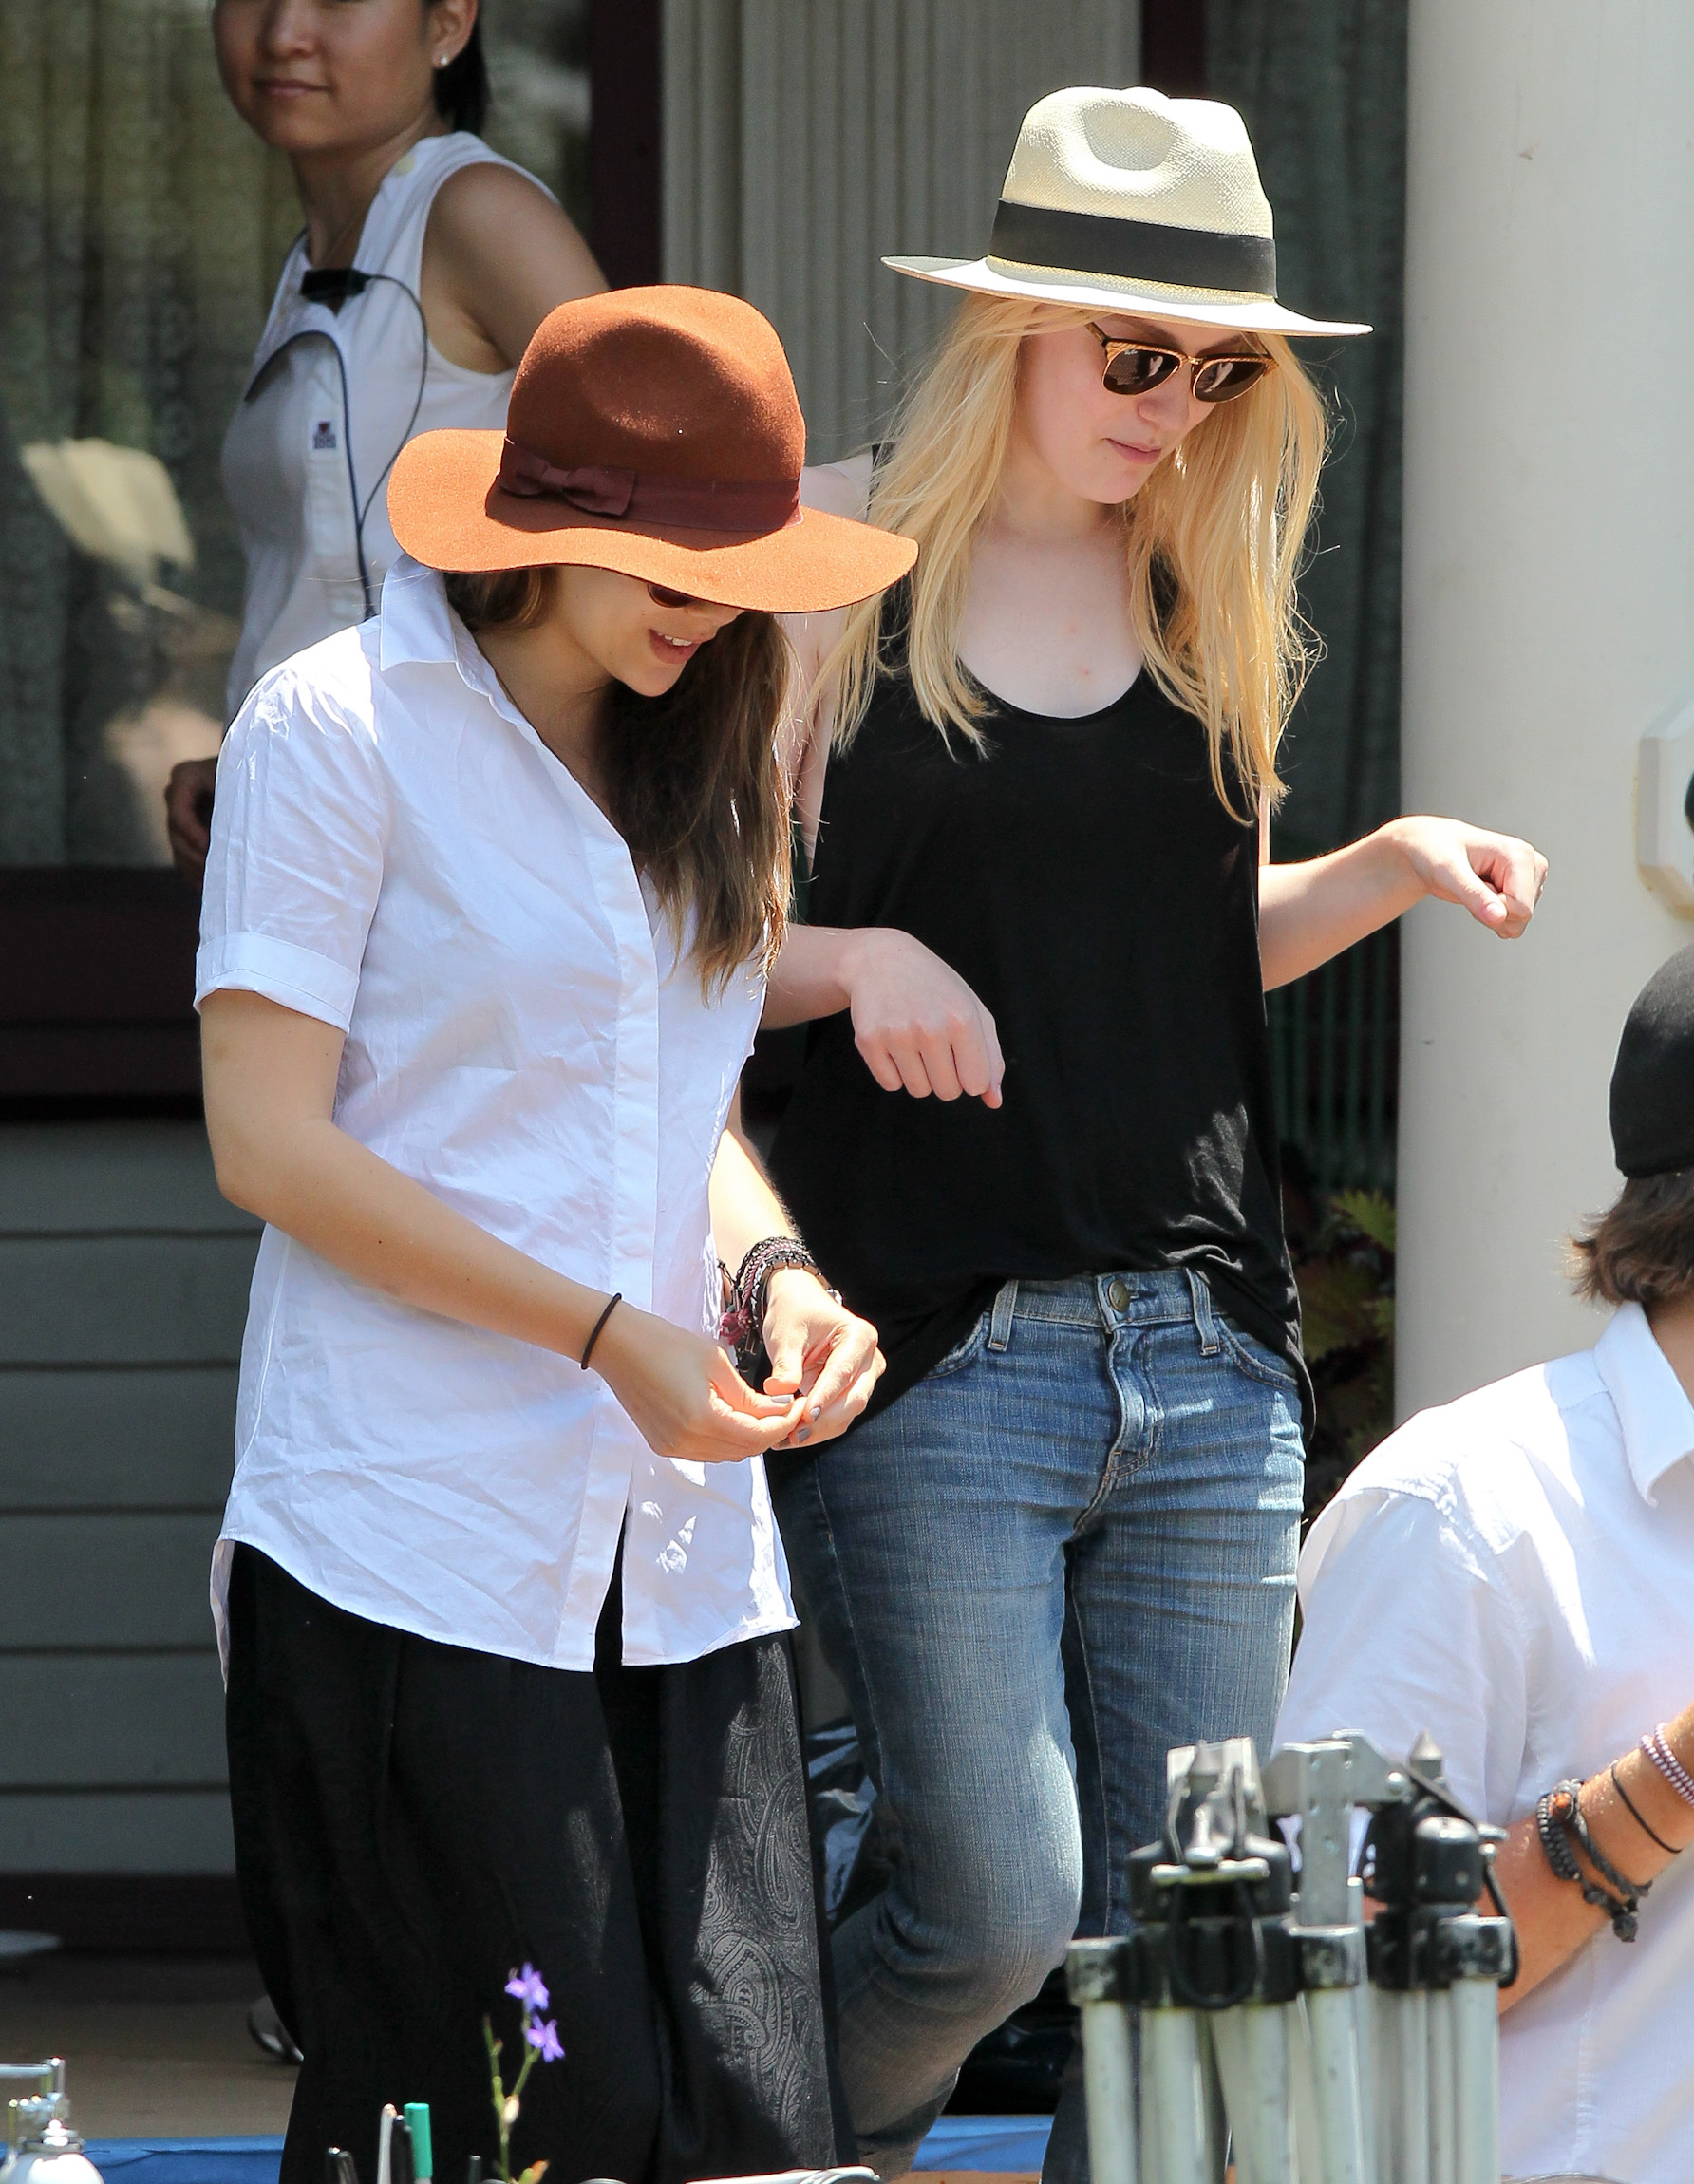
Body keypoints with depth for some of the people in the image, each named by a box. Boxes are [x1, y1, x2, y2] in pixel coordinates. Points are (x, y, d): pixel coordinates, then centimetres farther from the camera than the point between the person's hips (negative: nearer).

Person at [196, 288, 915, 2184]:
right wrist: (609, 1336, -13)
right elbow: (270, 1143, -9)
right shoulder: (341, 729, -4)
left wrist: (771, 1272, 2)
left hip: (681, 1556, 6)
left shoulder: (698, 760, 18)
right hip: (418, 1547, -6)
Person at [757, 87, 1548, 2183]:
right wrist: (855, 963, -18)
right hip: (935, 1356, -5)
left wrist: (1387, 869, 5)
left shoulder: (1203, 577, 13)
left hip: (1203, 1357, 5)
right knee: (1000, 1910, -10)